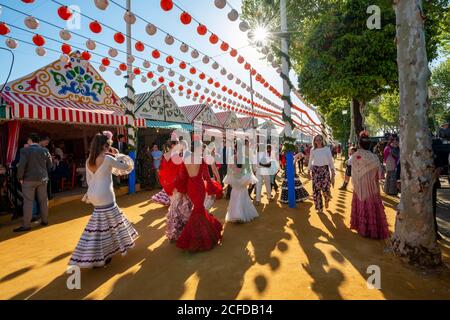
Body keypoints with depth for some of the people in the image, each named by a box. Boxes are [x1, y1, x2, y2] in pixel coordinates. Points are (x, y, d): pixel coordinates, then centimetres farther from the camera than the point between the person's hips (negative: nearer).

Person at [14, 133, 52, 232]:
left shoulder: (25, 150, -9)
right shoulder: (45, 150, 3)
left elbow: (21, 165, -14)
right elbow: (49, 165, 7)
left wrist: (20, 178, -4)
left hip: (29, 179, -4)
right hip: (43, 179, 4)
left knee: (28, 202, -1)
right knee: (43, 200, 11)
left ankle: (26, 225, 1)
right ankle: (45, 220, 20)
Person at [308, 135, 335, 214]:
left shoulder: (327, 149, -3)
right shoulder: (312, 150, 2)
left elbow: (330, 161, -2)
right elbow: (310, 161, 13)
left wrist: (332, 172, -5)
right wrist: (309, 171, 15)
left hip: (325, 170, -1)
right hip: (315, 171, 1)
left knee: (326, 189, -4)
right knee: (316, 190, 1)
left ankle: (326, 201, 31)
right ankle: (319, 208, 18)